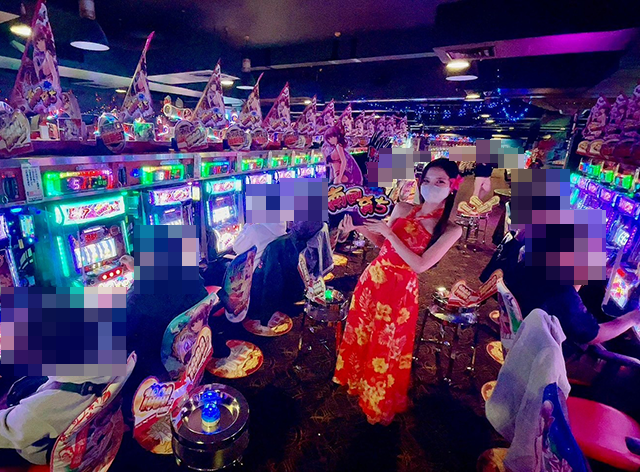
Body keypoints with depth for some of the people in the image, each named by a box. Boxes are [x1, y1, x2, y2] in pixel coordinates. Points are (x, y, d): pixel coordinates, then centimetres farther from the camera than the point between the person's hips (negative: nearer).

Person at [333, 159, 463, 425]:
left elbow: (420, 265, -20)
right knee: (360, 334, 22)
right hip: (372, 279, 4)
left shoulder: (450, 230, -13)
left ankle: (380, 402, 44)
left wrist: (391, 233, -21)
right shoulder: (402, 209, -3)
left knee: (386, 349, 14)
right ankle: (356, 379, 53)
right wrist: (359, 227, -6)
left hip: (400, 292, -4)